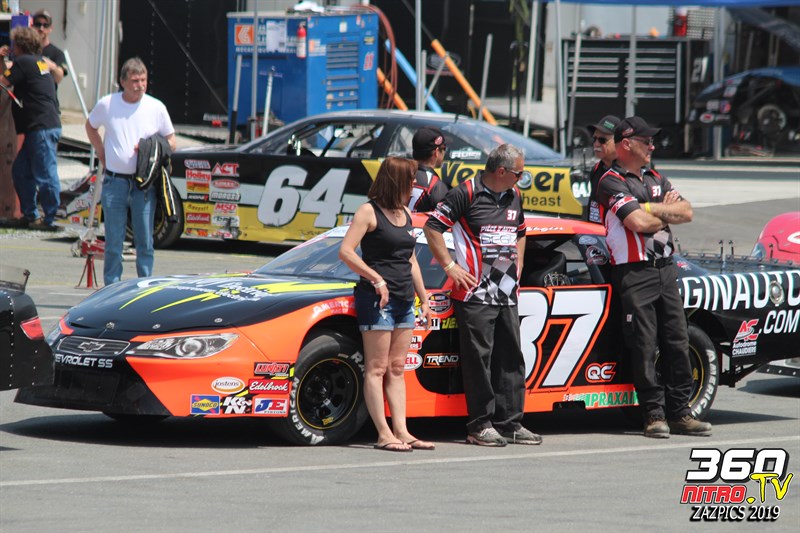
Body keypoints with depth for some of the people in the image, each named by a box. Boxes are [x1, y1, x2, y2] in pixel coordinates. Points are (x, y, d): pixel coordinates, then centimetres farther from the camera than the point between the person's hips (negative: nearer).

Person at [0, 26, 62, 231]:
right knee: (21, 170, 14)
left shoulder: (24, 62, -9)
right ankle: (30, 215, 18)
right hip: (42, 128, 10)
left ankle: (50, 220, -5)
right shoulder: (39, 62, 18)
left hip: (42, 128, -10)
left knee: (45, 174, -7)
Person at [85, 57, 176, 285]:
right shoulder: (107, 105, 2)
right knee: (113, 242, 2)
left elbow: (171, 142, 10)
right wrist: (101, 152, 9)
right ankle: (111, 287, 9)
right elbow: (90, 126, 22)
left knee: (145, 241, 1)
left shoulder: (156, 108, 1)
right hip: (114, 182, 0)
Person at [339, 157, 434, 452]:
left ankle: (401, 431, 6)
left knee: (397, 368, 7)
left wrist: (424, 300, 21)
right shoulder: (369, 212, -7)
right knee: (377, 367, -7)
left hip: (404, 299, 8)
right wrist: (376, 279, -19)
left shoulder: (405, 214, 17)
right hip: (377, 297, -8)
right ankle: (384, 435, -10)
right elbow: (345, 251, -14)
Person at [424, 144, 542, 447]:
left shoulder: (514, 196, 14)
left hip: (507, 294, 7)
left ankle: (510, 424, 12)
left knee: (511, 358, 7)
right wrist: (450, 266, -9)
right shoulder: (467, 194, -8)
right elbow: (432, 227, -7)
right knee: (478, 359, -5)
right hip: (475, 294, -7)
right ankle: (480, 425, -2)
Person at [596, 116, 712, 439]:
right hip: (634, 272, -7)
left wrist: (652, 209, -7)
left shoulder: (656, 180, 19)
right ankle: (654, 415, -3)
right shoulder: (611, 182, -5)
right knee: (644, 347, -6)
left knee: (677, 343, 5)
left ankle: (679, 412, 10)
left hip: (665, 268, 7)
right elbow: (638, 223, -17)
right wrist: (667, 212, 1)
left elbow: (686, 212, 7)